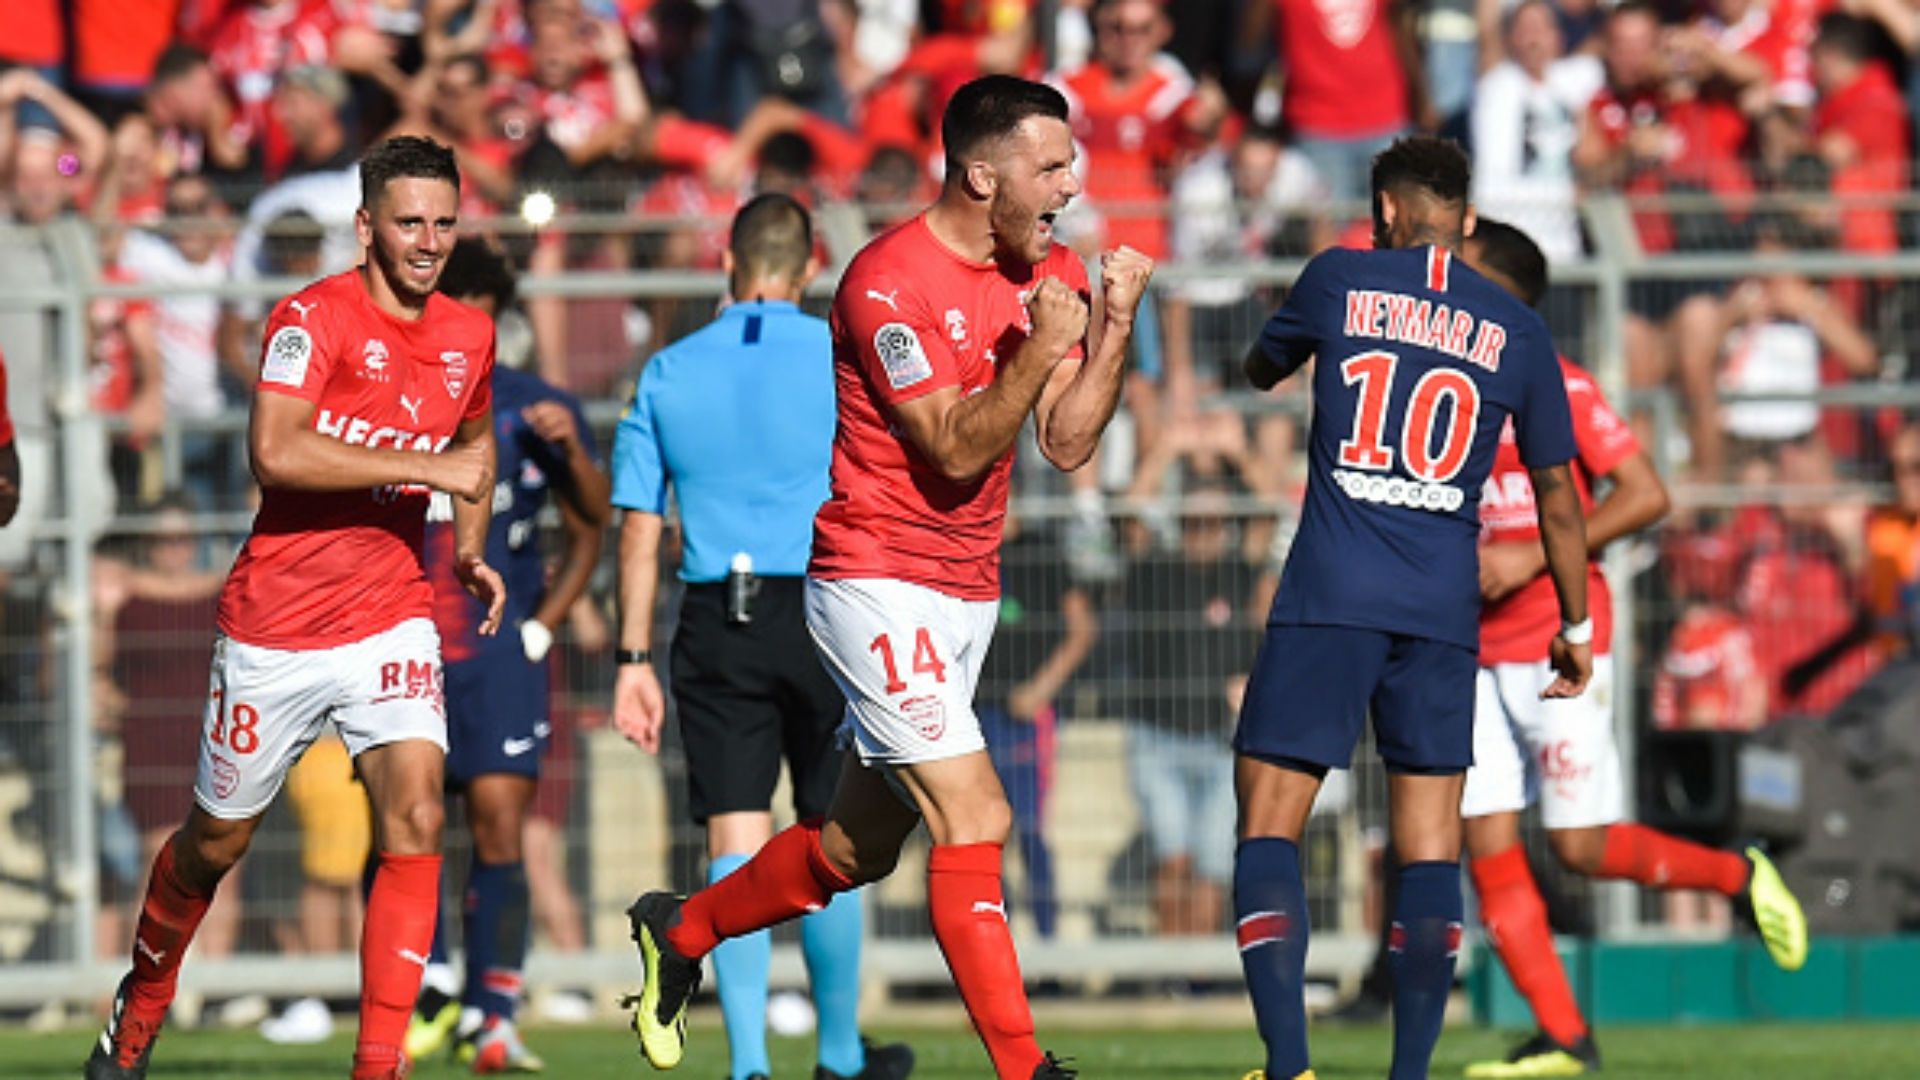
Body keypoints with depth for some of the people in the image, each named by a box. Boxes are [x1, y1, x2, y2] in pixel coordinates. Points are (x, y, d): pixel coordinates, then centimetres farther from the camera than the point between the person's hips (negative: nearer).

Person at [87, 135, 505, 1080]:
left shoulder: (468, 338, 6)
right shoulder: (315, 318, -13)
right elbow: (274, 452, -29)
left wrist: (471, 549, 12)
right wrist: (427, 468, -28)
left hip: (391, 620, 3)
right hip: (274, 630, -3)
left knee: (415, 817, -18)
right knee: (217, 840, 11)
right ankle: (141, 1004, 39)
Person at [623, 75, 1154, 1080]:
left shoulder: (1046, 273, 6)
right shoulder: (890, 281, -17)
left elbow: (1068, 442, 2)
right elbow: (956, 449, -19)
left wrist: (1112, 327, -10)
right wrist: (1038, 350, -28)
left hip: (965, 589, 8)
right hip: (880, 582, -8)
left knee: (859, 846, 15)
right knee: (974, 817, -16)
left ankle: (680, 930, 37)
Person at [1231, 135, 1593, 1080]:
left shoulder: (1339, 281, 4)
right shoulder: (1517, 333, 9)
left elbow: (1260, 368, 24)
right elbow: (1556, 498, 14)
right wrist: (1576, 628, 23)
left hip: (1328, 598, -2)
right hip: (1443, 612, 2)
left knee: (1268, 822, 0)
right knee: (1429, 843, 7)